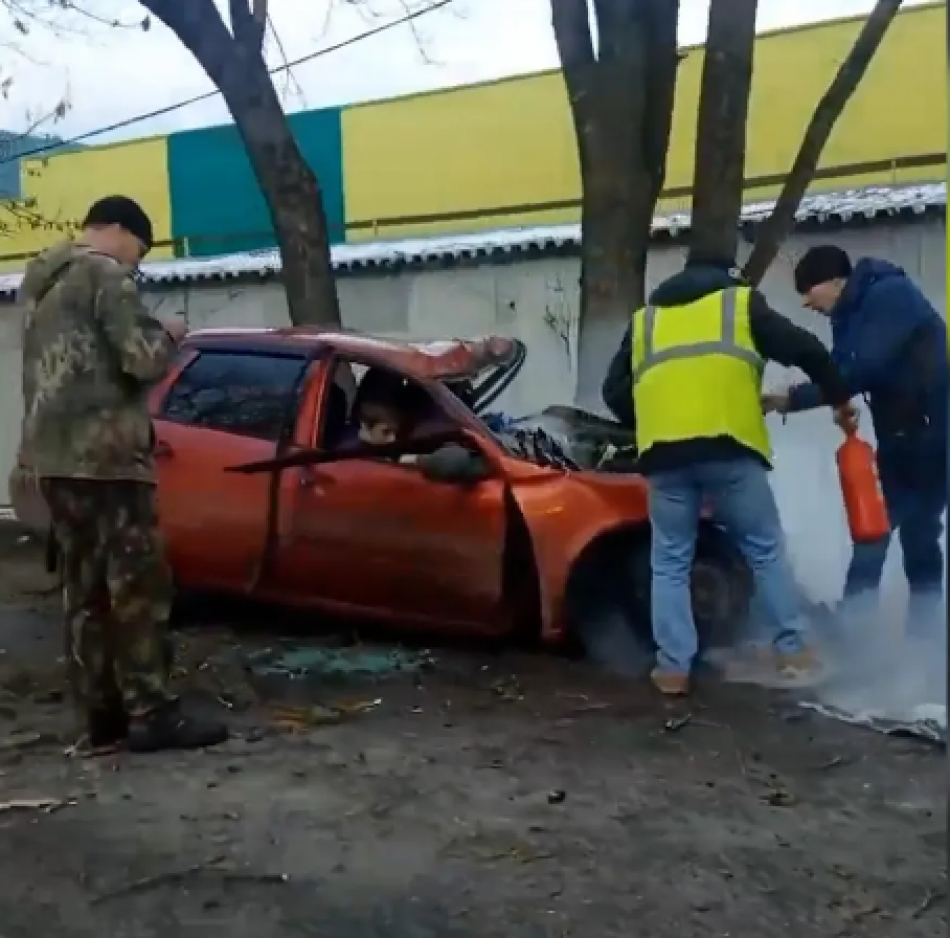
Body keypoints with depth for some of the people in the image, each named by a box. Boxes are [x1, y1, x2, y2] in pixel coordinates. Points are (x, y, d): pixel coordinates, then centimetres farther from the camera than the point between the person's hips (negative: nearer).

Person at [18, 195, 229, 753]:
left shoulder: (39, 280, 22)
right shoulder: (104, 274, -7)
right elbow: (143, 360, -15)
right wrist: (169, 335, 5)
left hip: (54, 455, 9)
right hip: (104, 454, -9)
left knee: (86, 588, 8)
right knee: (138, 585, -7)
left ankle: (102, 715, 10)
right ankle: (151, 714, -7)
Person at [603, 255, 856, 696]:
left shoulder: (645, 319, 26)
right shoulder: (742, 302, 18)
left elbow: (614, 390, 24)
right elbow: (805, 350, 10)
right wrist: (839, 398, 23)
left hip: (664, 455, 2)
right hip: (728, 447, -2)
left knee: (670, 564, 10)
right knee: (766, 550, 12)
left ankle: (673, 667, 6)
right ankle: (793, 651, 14)